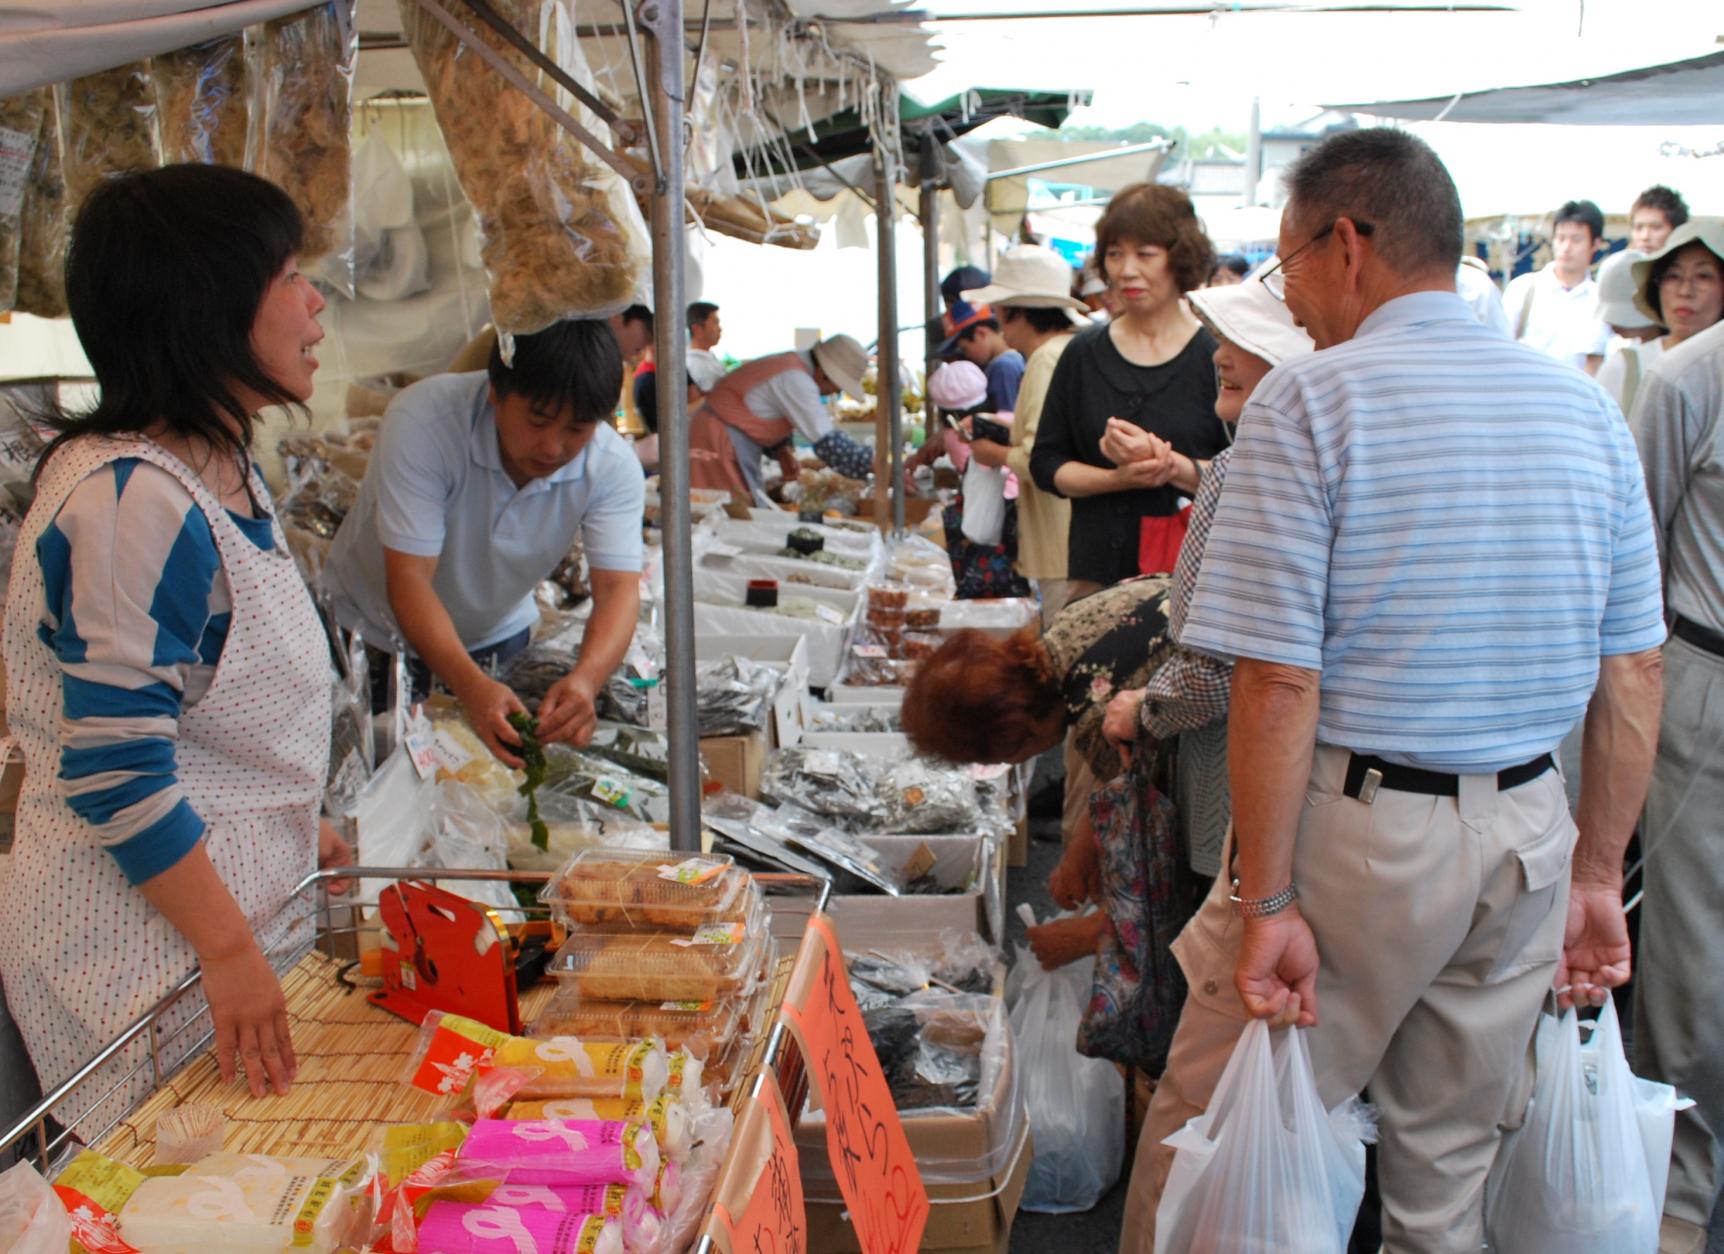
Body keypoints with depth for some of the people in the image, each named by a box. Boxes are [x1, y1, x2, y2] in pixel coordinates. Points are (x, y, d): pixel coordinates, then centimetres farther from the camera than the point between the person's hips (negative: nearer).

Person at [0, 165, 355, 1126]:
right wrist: (229, 949, -21)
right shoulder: (129, 498, -24)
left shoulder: (227, 470, 7)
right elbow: (113, 765, -24)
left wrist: (295, 824, 20)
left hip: (235, 895, 9)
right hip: (144, 942, -9)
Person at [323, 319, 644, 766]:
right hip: (375, 630, -3)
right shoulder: (423, 422, -32)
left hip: (497, 637, 3)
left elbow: (619, 587, -29)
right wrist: (472, 686, -51)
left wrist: (586, 678, -51)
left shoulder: (612, 465, -21)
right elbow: (409, 579, -35)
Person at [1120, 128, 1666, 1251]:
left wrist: (1266, 901, -12)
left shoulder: (1309, 400, -10)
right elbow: (1635, 673, 8)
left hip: (1358, 828, -6)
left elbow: (1279, 680, -16)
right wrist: (1597, 875, 15)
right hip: (1529, 832, 6)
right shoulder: (1587, 407, 7)